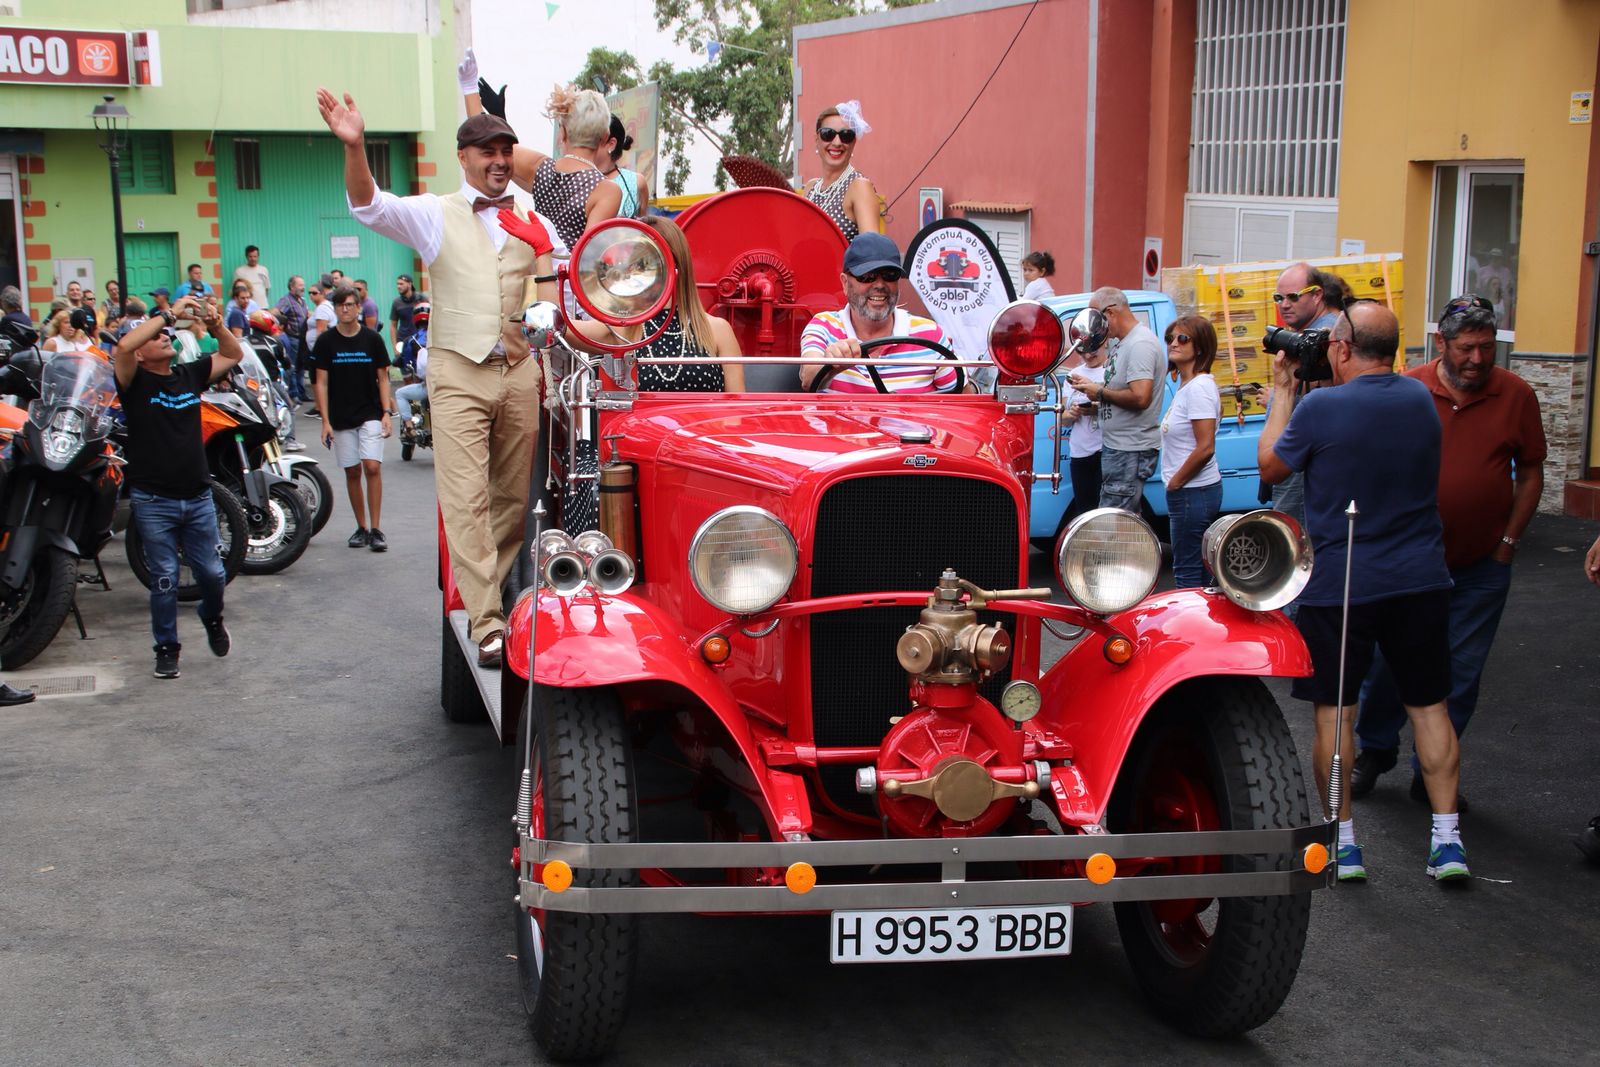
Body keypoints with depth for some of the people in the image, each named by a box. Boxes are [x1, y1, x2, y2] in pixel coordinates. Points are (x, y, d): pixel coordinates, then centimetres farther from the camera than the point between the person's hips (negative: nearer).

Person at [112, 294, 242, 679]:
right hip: (154, 501, -4)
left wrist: (215, 325, -3)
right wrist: (169, 314, -20)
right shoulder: (135, 381, -6)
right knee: (164, 580, 3)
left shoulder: (190, 374, 8)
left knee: (212, 573, 10)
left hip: (198, 497, 4)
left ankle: (212, 619, 39)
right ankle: (167, 648, 17)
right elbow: (123, 346, -26)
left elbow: (233, 355, 16)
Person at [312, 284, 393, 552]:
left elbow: (382, 378, 5)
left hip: (370, 414, -1)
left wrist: (386, 413, -4)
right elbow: (321, 382, 2)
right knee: (352, 471, 6)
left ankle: (376, 529, -9)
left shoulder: (372, 338, 2)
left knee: (372, 467, -13)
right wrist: (325, 420, -4)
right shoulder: (326, 341, 1)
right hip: (341, 417, 1)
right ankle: (361, 528, 16)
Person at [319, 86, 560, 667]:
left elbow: (554, 297, 13)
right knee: (466, 500, -10)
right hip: (459, 372, -3)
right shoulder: (435, 215, 5)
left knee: (514, 496, 6)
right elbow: (370, 206, -11)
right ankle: (487, 623, -11)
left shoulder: (532, 221, 14)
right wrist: (354, 146, -28)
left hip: (519, 370, 3)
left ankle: (483, 590, 23)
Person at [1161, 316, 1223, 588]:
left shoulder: (1199, 387, -17)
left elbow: (1205, 448, -23)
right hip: (1191, 492, 10)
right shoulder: (1186, 385, 13)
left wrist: (1175, 482, -14)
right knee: (1196, 571, 15)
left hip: (1193, 493, -10)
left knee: (1187, 574, -4)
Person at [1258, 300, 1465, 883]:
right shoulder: (1420, 398, 2)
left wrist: (1282, 391, 9)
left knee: (1334, 711, 7)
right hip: (1420, 579, 4)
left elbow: (1270, 465, 1)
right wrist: (1315, 389, 15)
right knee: (1429, 706, 12)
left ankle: (1343, 841, 12)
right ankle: (1447, 839, 11)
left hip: (1339, 585, -4)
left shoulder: (1320, 408, -15)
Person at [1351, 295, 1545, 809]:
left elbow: (1531, 473, 5)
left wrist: (1508, 543, 0)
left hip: (1482, 567, 1)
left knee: (1460, 675, 7)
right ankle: (1375, 751, 29)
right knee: (1388, 659, 8)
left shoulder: (1517, 395, -3)